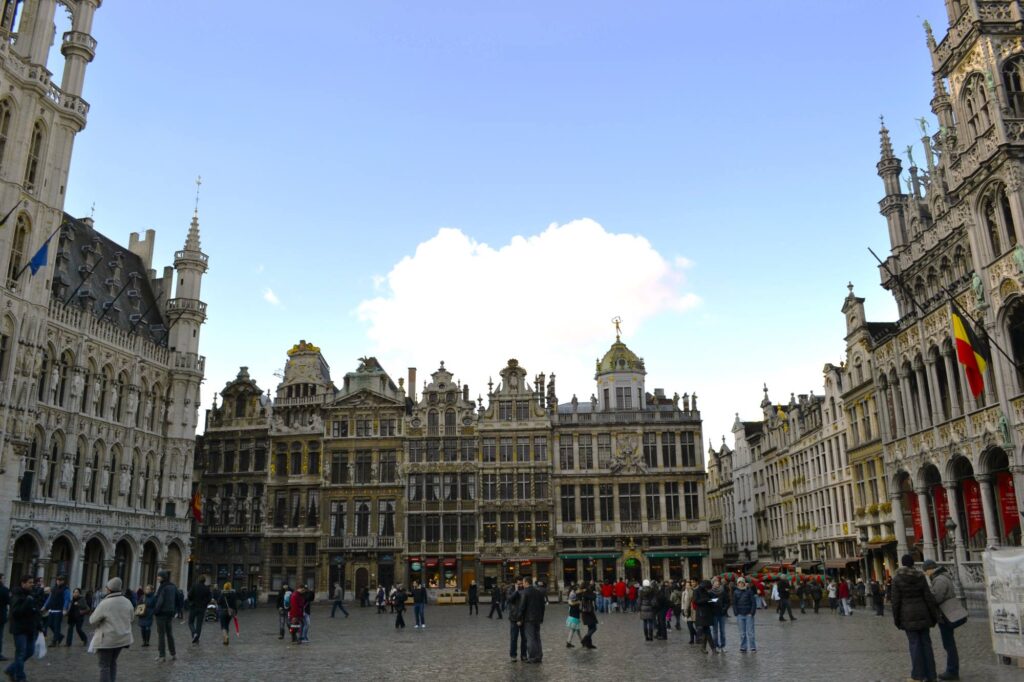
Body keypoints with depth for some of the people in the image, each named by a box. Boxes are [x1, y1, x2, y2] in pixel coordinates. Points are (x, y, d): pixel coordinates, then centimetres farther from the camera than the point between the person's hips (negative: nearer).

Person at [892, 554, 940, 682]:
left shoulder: (897, 579, -8)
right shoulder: (921, 577, -1)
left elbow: (896, 601, -8)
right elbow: (929, 598, -3)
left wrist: (896, 619, 2)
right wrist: (934, 616, 6)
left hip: (908, 615, -3)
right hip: (922, 613, 3)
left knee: (914, 644, 2)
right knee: (926, 642, 9)